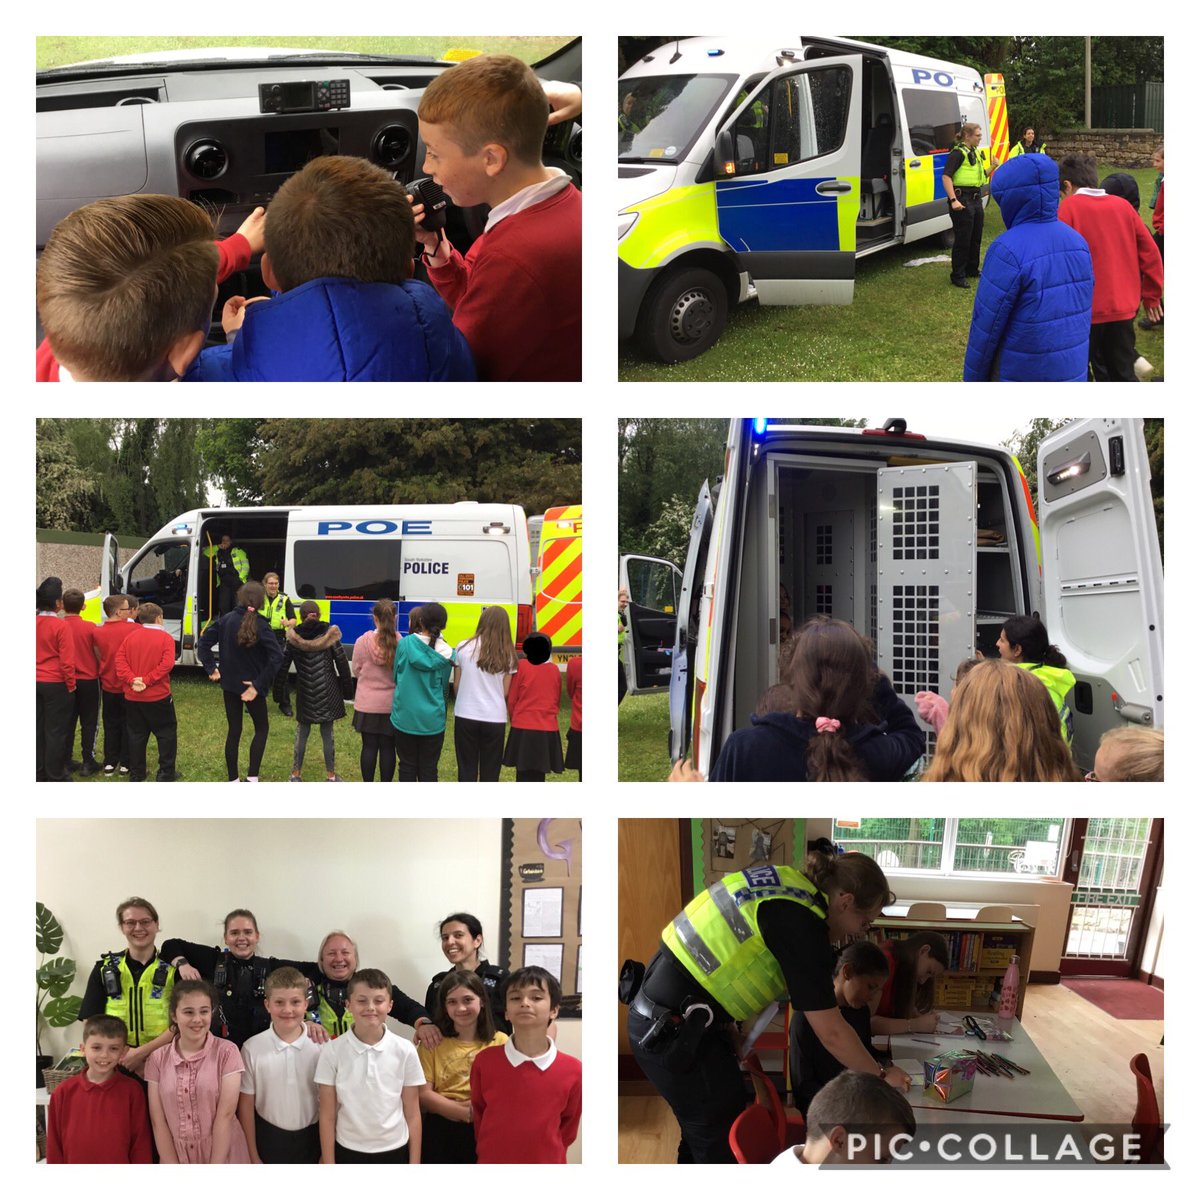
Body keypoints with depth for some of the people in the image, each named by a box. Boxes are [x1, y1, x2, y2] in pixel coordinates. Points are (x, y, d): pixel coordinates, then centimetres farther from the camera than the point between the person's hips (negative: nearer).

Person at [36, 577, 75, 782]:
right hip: (56, 684, -6)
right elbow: (67, 661, -16)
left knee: (39, 729, 14)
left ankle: (40, 774, 23)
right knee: (56, 731, 3)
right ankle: (55, 777, 8)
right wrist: (70, 685, -5)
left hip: (36, 682, 6)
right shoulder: (60, 626, -15)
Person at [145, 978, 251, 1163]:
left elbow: (225, 1115, -13)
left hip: (223, 1159, -2)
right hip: (176, 1159, 2)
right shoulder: (158, 1058, -1)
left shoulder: (227, 1052, -8)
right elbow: (158, 1121, -4)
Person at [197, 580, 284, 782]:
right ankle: (251, 778, 3)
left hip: (230, 684, 4)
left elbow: (203, 643, -2)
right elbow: (277, 657, -25)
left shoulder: (226, 620, -4)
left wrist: (211, 669, 0)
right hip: (251, 686, -4)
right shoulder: (260, 625, -16)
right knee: (261, 728, 14)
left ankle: (232, 780, 18)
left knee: (234, 731, 14)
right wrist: (258, 685, -20)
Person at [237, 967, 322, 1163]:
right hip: (269, 1141, 0)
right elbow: (246, 1105, -3)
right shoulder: (252, 1048, -10)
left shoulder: (321, 1045, -10)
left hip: (311, 1140, 0)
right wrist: (253, 1157, -1)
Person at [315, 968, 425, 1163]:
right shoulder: (332, 1051, -6)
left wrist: (414, 1166, 0)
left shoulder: (405, 1051, -4)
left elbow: (412, 1114, 1)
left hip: (394, 1153, 1)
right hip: (348, 1154, 0)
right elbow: (327, 1115, -2)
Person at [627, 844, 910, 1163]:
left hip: (658, 1014, 9)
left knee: (702, 1135, 23)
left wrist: (726, 1026, 13)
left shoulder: (785, 881, 6)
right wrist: (881, 1076, -1)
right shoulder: (802, 923, -19)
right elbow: (831, 1033, -16)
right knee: (724, 1147, 3)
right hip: (674, 1033, -9)